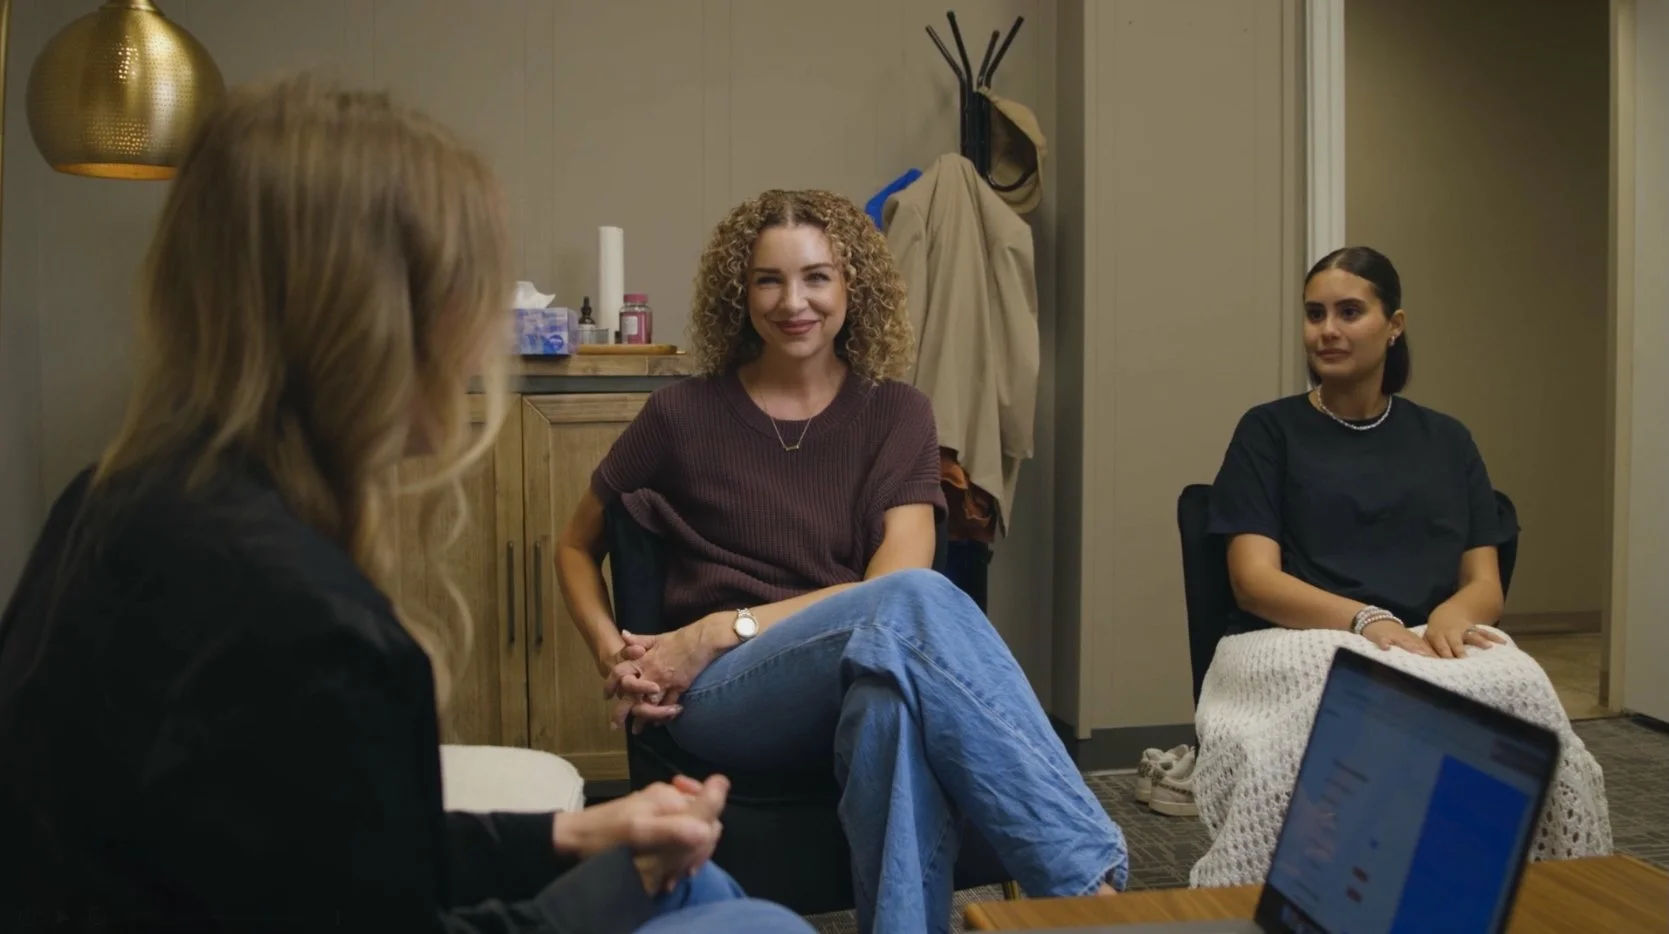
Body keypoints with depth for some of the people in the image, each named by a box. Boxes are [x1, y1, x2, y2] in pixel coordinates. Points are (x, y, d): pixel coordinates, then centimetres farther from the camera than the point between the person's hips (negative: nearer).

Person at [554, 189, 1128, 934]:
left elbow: (895, 577, -7)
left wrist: (721, 630, -14)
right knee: (914, 602, -34)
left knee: (898, 689, -40)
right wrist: (613, 654, -3)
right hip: (726, 698, -1)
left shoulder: (895, 413, 7)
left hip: (869, 678, 2)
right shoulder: (684, 415, 4)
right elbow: (576, 549, 17)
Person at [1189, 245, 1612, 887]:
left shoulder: (1447, 441, 18)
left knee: (1517, 692, -32)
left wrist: (1451, 616, -13)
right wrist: (1368, 620, -20)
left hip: (1433, 646, 3)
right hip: (1298, 645, -3)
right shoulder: (1269, 431, 8)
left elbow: (1485, 583, 12)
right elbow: (1254, 580, -3)